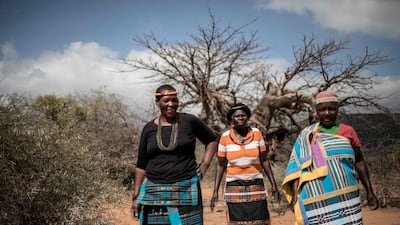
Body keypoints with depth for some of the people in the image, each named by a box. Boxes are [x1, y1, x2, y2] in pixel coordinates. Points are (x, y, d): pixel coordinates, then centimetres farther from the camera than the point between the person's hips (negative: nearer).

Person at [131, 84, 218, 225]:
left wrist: (205, 164, 1)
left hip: (185, 191, -2)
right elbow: (141, 165, 9)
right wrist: (136, 196, 5)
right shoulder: (149, 129, 5)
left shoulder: (189, 121, 0)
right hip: (155, 192, 2)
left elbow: (212, 140, 14)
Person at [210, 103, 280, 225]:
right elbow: (220, 165, 1)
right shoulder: (225, 137, -5)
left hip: (256, 187, 1)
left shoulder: (256, 133, -2)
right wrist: (215, 191, -3)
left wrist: (274, 184, 1)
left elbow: (264, 160, 4)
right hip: (235, 189, -1)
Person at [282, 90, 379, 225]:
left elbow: (359, 162, 12)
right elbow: (296, 166, 3)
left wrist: (369, 191, 8)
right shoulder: (306, 135, 6)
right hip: (316, 202, -1)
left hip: (346, 199, 1)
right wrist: (295, 195, -5)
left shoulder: (347, 131, 7)